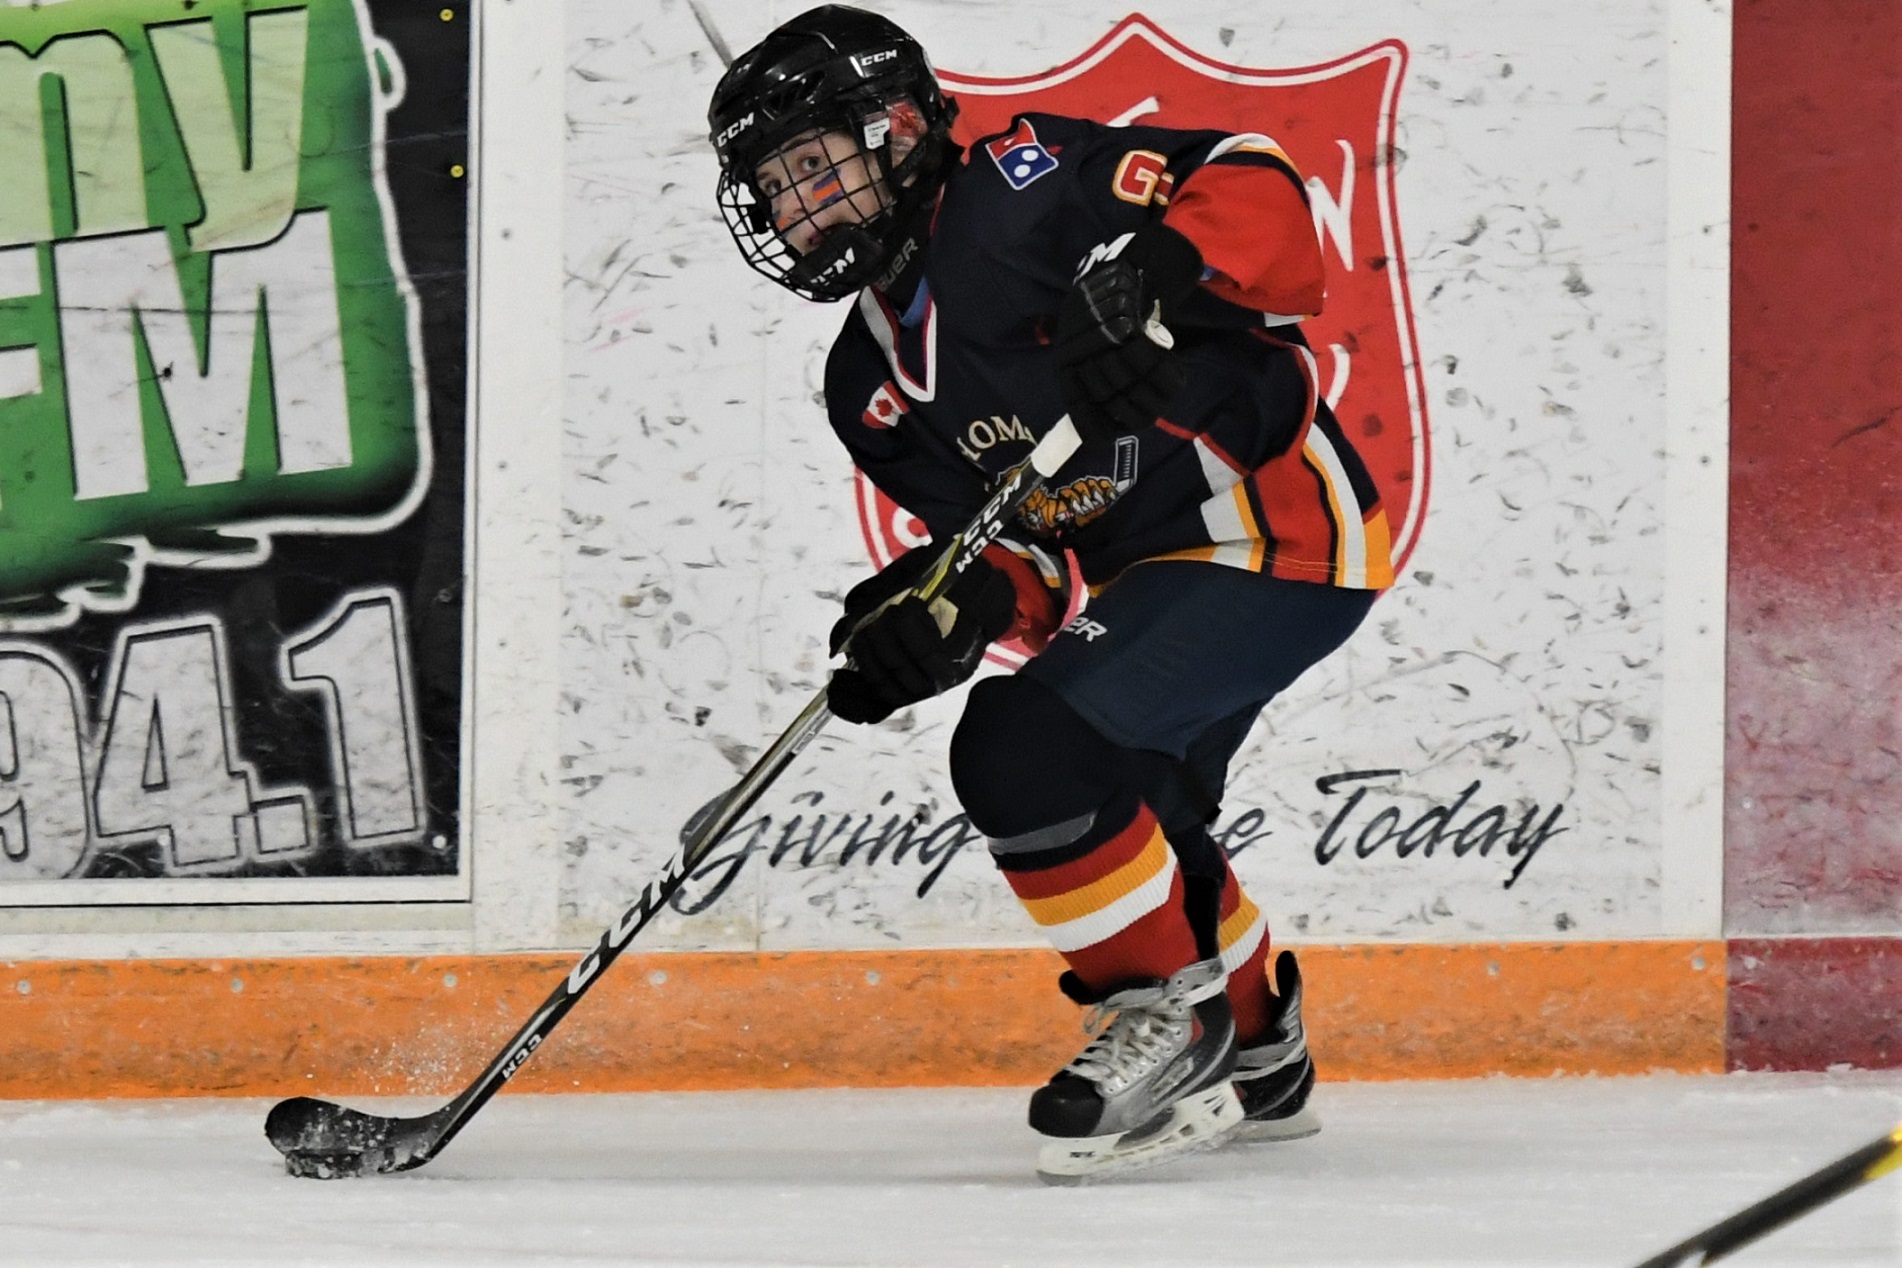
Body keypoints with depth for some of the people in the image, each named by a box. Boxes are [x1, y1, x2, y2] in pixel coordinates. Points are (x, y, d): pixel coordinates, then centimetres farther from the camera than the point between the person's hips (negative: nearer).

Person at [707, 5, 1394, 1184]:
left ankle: (1172, 1012, -7)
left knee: (1025, 744, -23)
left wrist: (1159, 280, -38)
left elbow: (1258, 192, -20)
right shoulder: (871, 387, 10)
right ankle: (1259, 1061, 52)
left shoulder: (1020, 190, -14)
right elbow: (1019, 551, 5)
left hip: (1280, 529, -10)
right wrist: (957, 604, -17)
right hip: (1155, 566, 10)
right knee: (1125, 809, 28)